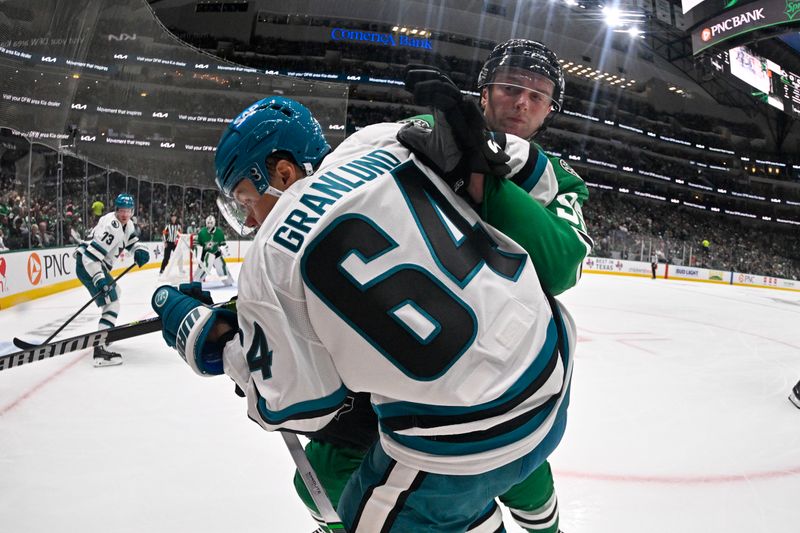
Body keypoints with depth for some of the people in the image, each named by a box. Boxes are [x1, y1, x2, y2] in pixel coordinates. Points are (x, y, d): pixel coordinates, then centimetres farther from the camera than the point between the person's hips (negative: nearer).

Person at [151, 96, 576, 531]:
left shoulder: (270, 261, -9)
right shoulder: (384, 142, 2)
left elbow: (296, 403, -2)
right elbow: (510, 154, 9)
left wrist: (208, 334, 11)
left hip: (467, 438, -6)